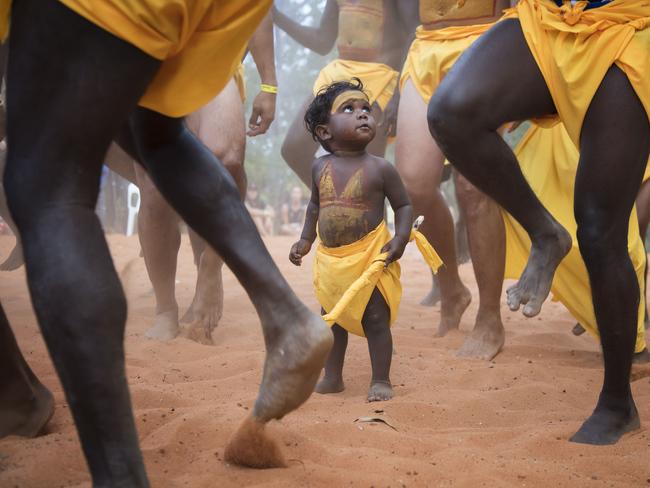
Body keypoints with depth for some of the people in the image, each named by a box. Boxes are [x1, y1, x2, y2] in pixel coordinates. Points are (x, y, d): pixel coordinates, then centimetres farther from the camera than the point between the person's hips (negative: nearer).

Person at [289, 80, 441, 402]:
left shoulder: (379, 168, -9)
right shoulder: (321, 168, 2)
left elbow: (403, 206, -2)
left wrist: (400, 238, -15)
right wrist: (305, 240, 12)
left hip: (370, 255, -4)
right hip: (330, 258, 4)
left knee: (376, 319, 0)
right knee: (332, 320, 14)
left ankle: (381, 381, 11)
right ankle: (332, 378, 29)